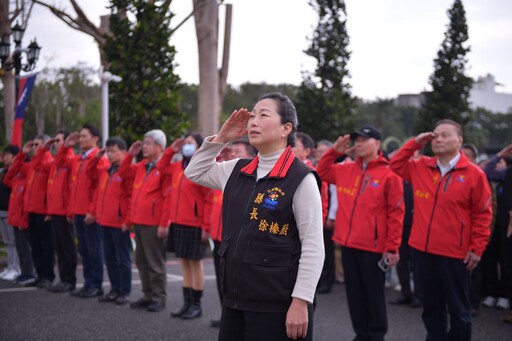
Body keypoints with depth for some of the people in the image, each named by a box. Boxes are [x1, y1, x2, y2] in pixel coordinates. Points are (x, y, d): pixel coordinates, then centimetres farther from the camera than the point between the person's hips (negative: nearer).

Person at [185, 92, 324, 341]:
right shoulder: (237, 171, 9)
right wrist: (221, 138, 11)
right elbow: (193, 172, 25)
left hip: (278, 305, -6)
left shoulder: (301, 179, -10)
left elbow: (313, 248, -13)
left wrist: (301, 302, -17)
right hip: (235, 299, 6)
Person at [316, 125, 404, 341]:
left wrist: (392, 247, -11)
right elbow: (321, 173, 23)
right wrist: (334, 152, 8)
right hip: (348, 243, 6)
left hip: (373, 246, -5)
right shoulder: (346, 170, 8)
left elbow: (396, 214, -8)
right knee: (354, 292, 12)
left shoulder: (389, 174, -8)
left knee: (374, 293, 4)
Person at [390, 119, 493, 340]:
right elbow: (395, 166, 17)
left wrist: (477, 248, -6)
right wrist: (415, 144, 5)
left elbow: (483, 214, -4)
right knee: (431, 307, 16)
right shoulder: (420, 167, 6)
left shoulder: (473, 174, -7)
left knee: (458, 309, 7)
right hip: (423, 250, 5)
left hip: (455, 254, -5)